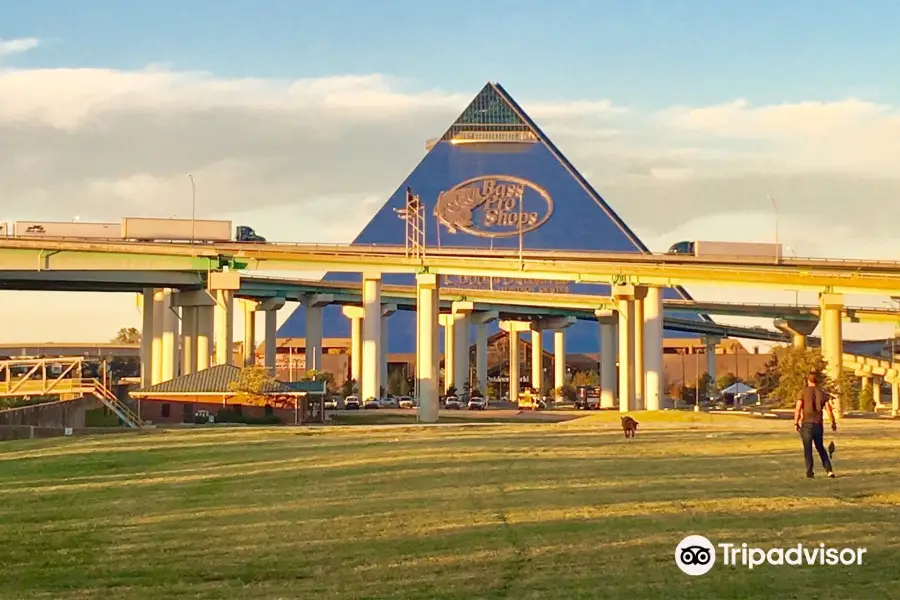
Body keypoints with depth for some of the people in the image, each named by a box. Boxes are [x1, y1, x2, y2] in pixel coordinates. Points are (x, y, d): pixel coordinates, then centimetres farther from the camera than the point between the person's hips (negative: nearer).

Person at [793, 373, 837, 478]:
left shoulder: (803, 392, -3)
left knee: (808, 449, 2)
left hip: (807, 423, -3)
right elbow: (829, 409, 2)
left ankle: (810, 472, -1)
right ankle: (829, 470, 7)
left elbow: (798, 409, -10)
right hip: (818, 424, 3)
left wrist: (796, 423, -4)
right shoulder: (822, 393, 6)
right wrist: (833, 423, 12)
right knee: (821, 448, 16)